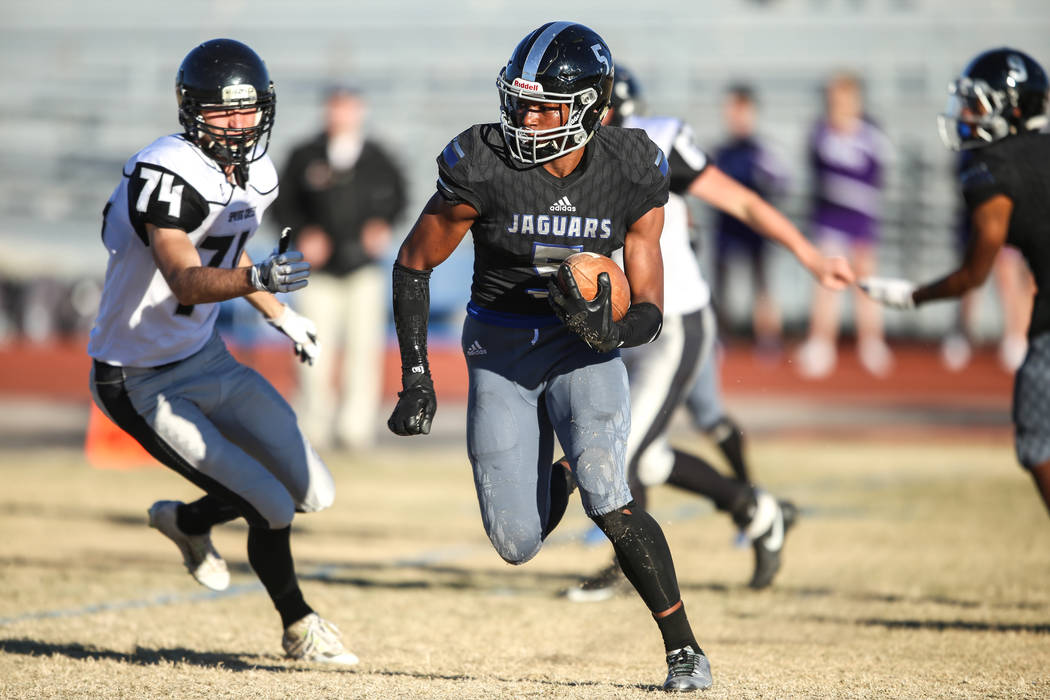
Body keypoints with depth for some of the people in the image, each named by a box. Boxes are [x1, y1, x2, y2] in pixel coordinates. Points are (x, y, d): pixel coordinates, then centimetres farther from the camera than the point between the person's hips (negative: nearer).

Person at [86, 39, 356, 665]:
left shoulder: (258, 174, 1)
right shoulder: (167, 174, -26)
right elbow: (186, 282, -39)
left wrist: (280, 315, 29)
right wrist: (258, 277, -55)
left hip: (206, 356, 8)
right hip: (142, 383, -8)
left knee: (314, 493, 7)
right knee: (272, 509, -9)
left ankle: (189, 522, 32)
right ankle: (298, 626, 18)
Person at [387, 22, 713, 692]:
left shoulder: (630, 175, -13)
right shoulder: (483, 167, -19)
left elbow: (649, 311, -9)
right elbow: (414, 264, -5)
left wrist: (608, 330, -32)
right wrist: (416, 376, -9)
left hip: (583, 352, -1)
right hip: (501, 354, 1)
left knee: (607, 498, -24)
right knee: (518, 545, -2)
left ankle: (685, 650, -9)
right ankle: (547, 486, 36)